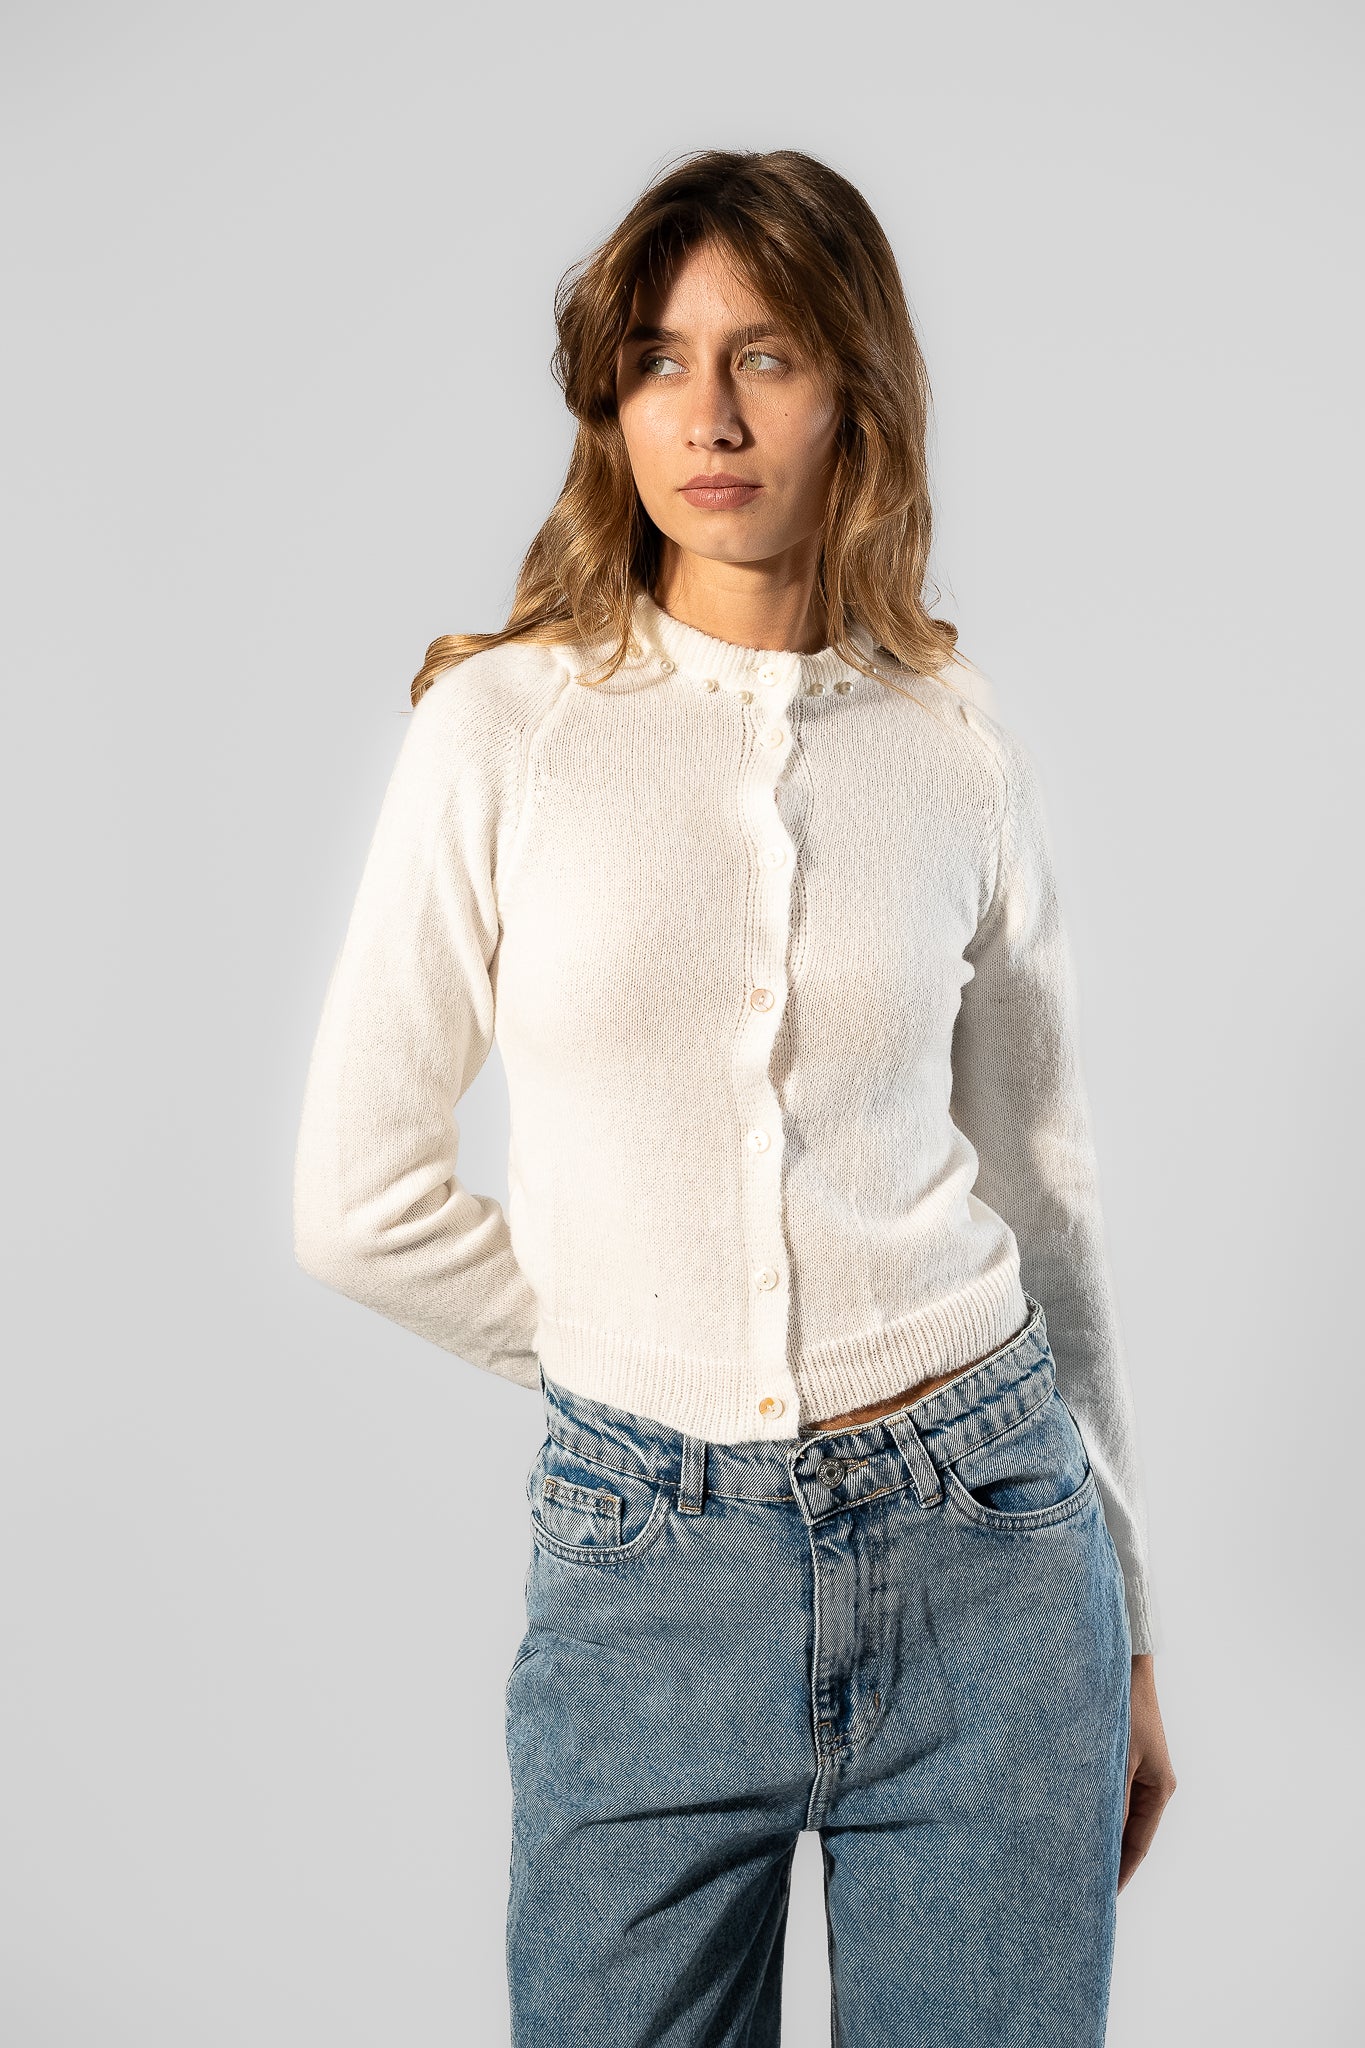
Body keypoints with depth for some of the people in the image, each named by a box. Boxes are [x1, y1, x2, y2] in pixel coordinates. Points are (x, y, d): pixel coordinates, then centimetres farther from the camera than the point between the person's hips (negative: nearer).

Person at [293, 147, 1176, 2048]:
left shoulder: (963, 752, 0)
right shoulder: (507, 721, -4)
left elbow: (1044, 1192, 8)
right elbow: (361, 1197, -2)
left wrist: (1125, 1634, 11)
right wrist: (633, 1360, 3)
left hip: (981, 1551, 1)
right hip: (644, 1565, -1)